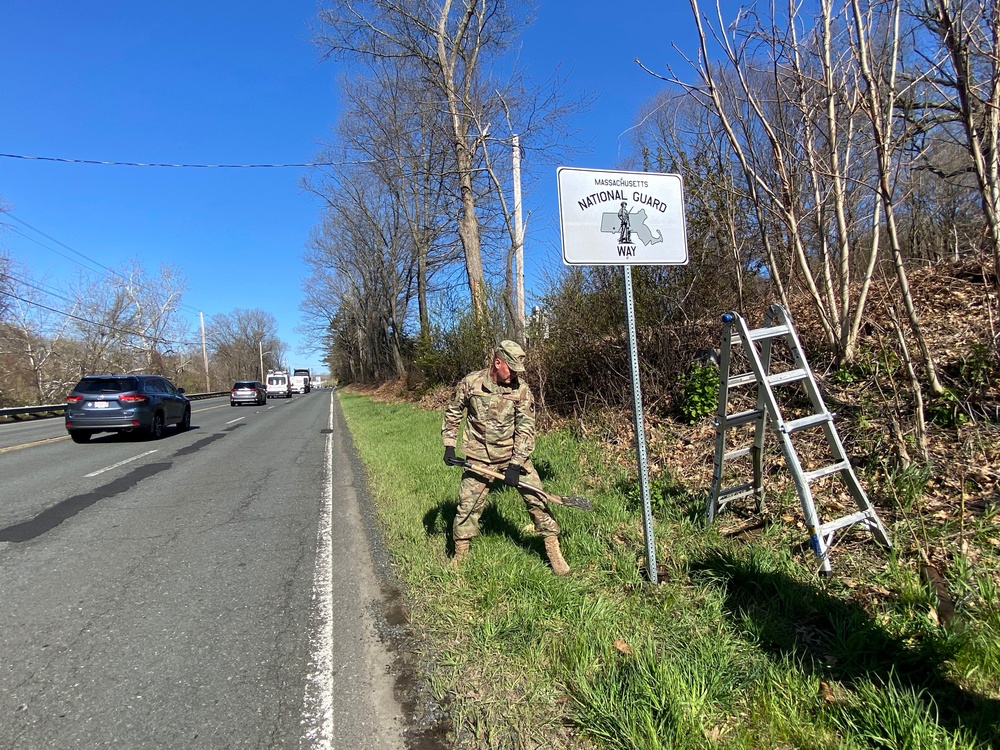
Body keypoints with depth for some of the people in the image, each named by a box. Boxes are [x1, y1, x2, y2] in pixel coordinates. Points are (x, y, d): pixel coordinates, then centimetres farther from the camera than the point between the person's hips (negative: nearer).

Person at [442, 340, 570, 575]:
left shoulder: (521, 389, -11)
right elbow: (452, 413, 7)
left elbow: (525, 429, -12)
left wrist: (515, 465, -19)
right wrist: (449, 446, 1)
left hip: (513, 455, 0)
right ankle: (458, 558, 23)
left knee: (536, 498, -5)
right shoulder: (470, 383, -9)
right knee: (468, 505, 3)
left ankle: (554, 551, 10)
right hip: (478, 457, 0)